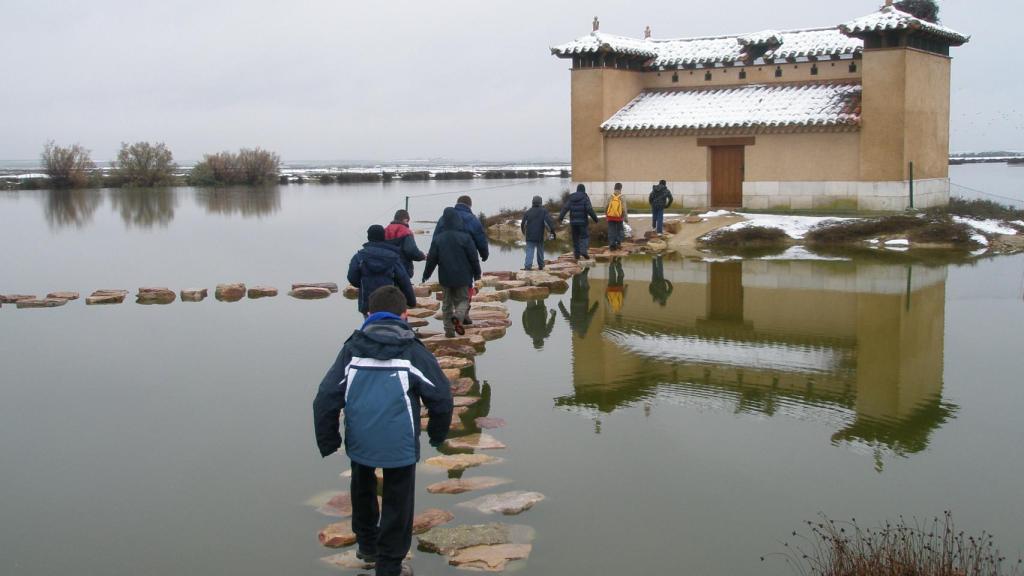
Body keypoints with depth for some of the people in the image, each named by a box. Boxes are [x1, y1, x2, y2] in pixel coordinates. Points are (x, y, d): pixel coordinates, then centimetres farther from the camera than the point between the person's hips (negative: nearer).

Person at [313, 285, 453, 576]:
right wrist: (437, 433, 18)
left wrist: (327, 442, 10)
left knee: (362, 491, 29)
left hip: (359, 441, 3)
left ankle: (367, 545, 45)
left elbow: (326, 398, 0)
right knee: (397, 505, 11)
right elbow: (440, 396, 1)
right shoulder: (414, 352, -1)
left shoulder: (352, 349, 3)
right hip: (399, 445, -3)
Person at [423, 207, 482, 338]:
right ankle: (458, 316, -24)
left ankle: (449, 329, 10)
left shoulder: (438, 239, -3)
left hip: (445, 278, 2)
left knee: (447, 303, 13)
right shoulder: (465, 237, -9)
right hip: (462, 277, -2)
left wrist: (426, 274, 13)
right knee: (463, 299, 8)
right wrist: (477, 273, 7)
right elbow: (473, 257, -5)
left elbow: (432, 259, 1)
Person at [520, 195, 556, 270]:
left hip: (530, 237, 1)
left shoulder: (528, 212, 5)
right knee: (540, 251, 16)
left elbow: (523, 224, 10)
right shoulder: (543, 211, -1)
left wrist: (524, 232, 27)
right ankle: (541, 265, 25)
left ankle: (528, 266, -18)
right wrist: (552, 231, -14)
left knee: (529, 252, -3)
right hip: (540, 236, 0)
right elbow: (549, 221, -15)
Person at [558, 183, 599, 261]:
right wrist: (595, 218, -6)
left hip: (573, 221, 4)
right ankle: (583, 251, -16)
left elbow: (565, 208, -3)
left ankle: (576, 254, 11)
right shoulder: (585, 197, -4)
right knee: (585, 236, 3)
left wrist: (560, 217, -7)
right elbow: (589, 209, -13)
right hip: (582, 221, -4)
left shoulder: (571, 197, 7)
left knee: (575, 238, 11)